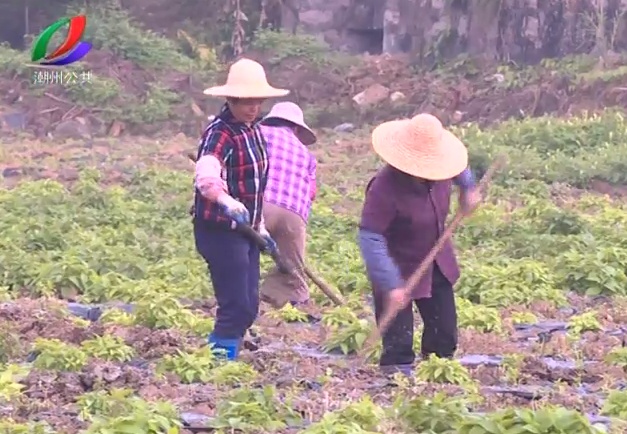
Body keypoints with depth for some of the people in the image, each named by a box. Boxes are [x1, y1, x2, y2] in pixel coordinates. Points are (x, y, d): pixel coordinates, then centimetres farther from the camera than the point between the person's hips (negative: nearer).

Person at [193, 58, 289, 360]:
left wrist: (260, 227, 22)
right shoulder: (219, 133, -19)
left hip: (244, 230, 9)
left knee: (248, 308, 13)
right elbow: (206, 175, -39)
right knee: (237, 308, -11)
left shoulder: (253, 130, 10)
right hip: (220, 231, -9)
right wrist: (226, 201, -58)